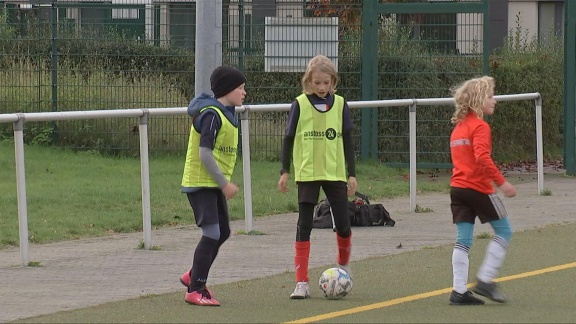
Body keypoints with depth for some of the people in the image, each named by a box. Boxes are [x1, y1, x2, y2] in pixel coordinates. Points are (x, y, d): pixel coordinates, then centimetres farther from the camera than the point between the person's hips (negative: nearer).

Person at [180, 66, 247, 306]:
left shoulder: (226, 114, 13)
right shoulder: (212, 115, -18)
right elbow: (205, 153, -23)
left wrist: (225, 183, 16)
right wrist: (225, 184, -20)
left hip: (214, 184, 10)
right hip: (200, 183, -10)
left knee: (222, 233, 14)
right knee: (212, 234, -12)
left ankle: (193, 276, 30)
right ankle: (196, 290, -6)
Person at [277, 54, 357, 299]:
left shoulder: (340, 105, 2)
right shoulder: (300, 105, -3)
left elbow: (347, 140, 7)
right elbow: (289, 138, 3)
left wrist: (352, 174, 4)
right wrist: (284, 171, -1)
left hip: (335, 173, 2)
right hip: (307, 174, -2)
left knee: (343, 224, 2)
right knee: (304, 226, -4)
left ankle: (344, 265, 32)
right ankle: (301, 282, -3)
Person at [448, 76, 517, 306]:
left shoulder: (458, 127, 17)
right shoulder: (480, 127, -11)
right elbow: (482, 157, -25)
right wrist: (501, 182, -23)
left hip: (458, 188, 8)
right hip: (479, 188, -8)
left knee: (463, 240, 6)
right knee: (503, 230, 6)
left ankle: (459, 290, 1)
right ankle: (485, 280, 0)